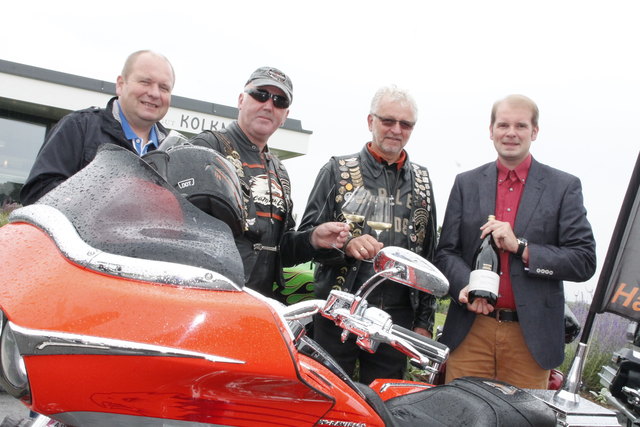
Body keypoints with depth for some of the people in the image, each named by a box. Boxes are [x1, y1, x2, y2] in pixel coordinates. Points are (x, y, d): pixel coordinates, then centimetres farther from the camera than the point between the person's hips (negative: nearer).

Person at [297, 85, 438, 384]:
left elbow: (429, 255, 13)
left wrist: (424, 320, 9)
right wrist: (345, 245, -20)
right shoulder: (338, 170, 4)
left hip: (398, 318, 3)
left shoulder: (422, 181, 13)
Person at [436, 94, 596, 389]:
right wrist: (464, 285, -14)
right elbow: (446, 252, 6)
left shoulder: (565, 187, 3)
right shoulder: (466, 183, 8)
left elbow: (584, 261, -3)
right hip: (471, 331, 1)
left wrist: (521, 247, -15)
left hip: (531, 335, -1)